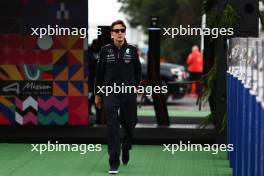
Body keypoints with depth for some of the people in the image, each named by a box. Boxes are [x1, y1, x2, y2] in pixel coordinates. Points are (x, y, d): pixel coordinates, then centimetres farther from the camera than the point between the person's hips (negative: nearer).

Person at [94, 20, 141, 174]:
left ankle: (126, 148, 41)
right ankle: (114, 163, -5)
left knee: (129, 125, 9)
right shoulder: (105, 50, 2)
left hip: (129, 93, 1)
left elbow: (138, 71, 11)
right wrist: (98, 94, 9)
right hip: (110, 93, -1)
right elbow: (99, 73, 8)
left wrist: (135, 87, 1)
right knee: (112, 127, -8)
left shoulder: (132, 50, 3)